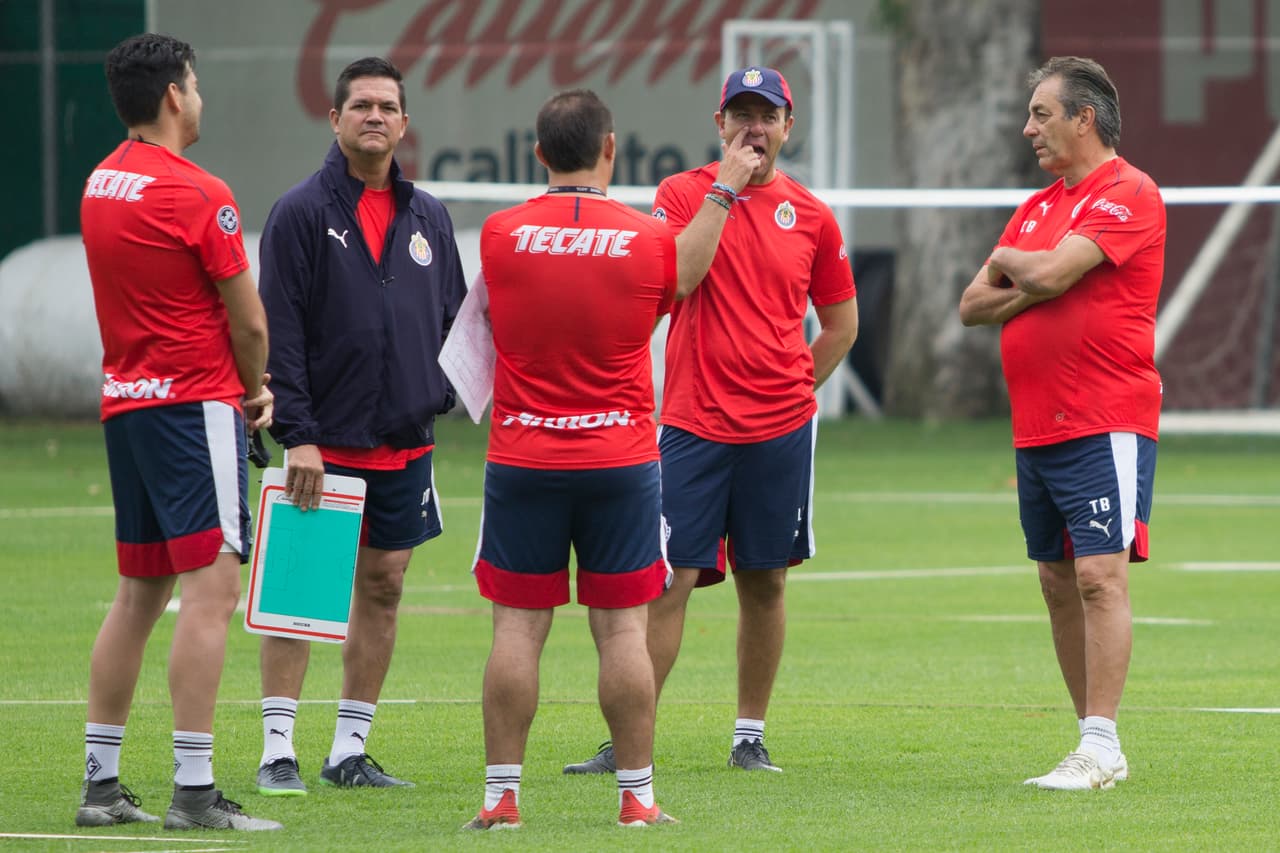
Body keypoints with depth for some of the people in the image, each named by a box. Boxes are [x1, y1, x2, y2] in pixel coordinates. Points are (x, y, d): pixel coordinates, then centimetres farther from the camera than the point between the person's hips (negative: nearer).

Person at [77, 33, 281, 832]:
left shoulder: (100, 183, 11)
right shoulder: (198, 195, -13)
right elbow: (248, 322, -9)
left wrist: (240, 388, 12)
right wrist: (257, 389, 12)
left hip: (125, 404, 8)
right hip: (195, 403, -8)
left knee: (139, 593, 13)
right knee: (211, 587, -9)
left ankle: (101, 781, 14)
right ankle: (194, 790, -14)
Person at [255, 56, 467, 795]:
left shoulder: (428, 217, 11)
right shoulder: (302, 213, -4)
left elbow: (454, 317, 19)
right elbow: (280, 330, -9)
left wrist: (440, 394, 4)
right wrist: (296, 434, -15)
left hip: (406, 442, 5)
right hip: (325, 445, -5)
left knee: (385, 587, 6)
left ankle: (350, 751, 13)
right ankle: (278, 752, -3)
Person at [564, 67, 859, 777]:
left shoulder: (810, 215, 7)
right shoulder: (684, 193, 1)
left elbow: (841, 322, 18)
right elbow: (677, 276, -18)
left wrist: (794, 390, 9)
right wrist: (724, 193, -16)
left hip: (780, 430, 2)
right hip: (693, 425, -2)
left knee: (764, 582, 6)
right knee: (667, 581, -6)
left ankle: (750, 736, 15)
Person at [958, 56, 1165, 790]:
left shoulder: (1128, 193, -8)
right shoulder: (1038, 207, 19)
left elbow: (1050, 271, -19)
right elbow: (974, 306, 14)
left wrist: (1011, 263, 3)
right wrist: (1032, 287, -5)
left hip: (1107, 426, -9)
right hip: (1037, 428, 9)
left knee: (1101, 574, -14)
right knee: (1059, 581, 8)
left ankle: (1100, 748, -16)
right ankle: (1096, 746, 14)